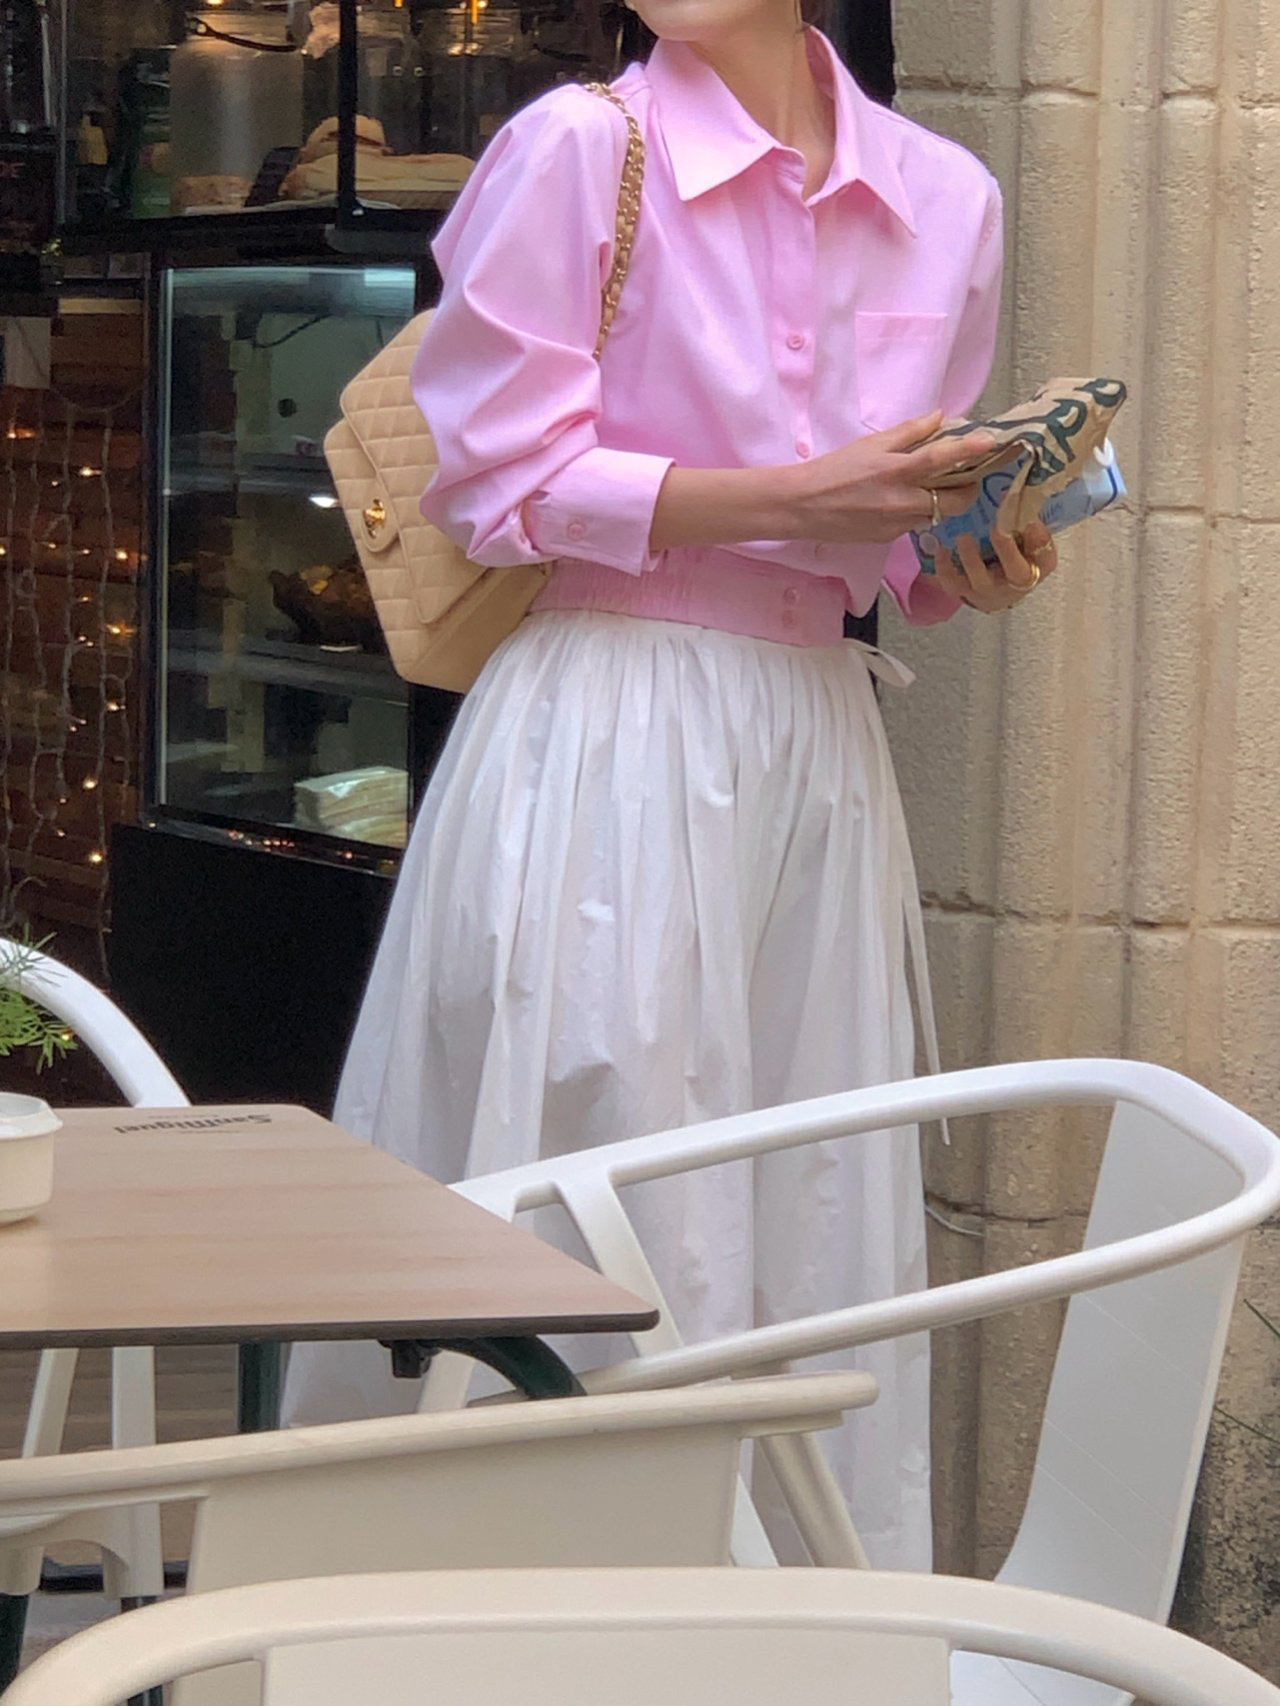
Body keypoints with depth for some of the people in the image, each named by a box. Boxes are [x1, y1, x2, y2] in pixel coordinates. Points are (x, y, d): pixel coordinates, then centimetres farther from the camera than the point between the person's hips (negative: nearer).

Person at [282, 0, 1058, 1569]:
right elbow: (502, 477, -9)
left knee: (823, 1230, 7)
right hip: (608, 742, -5)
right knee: (626, 1235, -4)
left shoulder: (944, 199, 10)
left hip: (823, 743, 5)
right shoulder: (575, 148, -5)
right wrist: (794, 497, -16)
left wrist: (977, 565, -3)